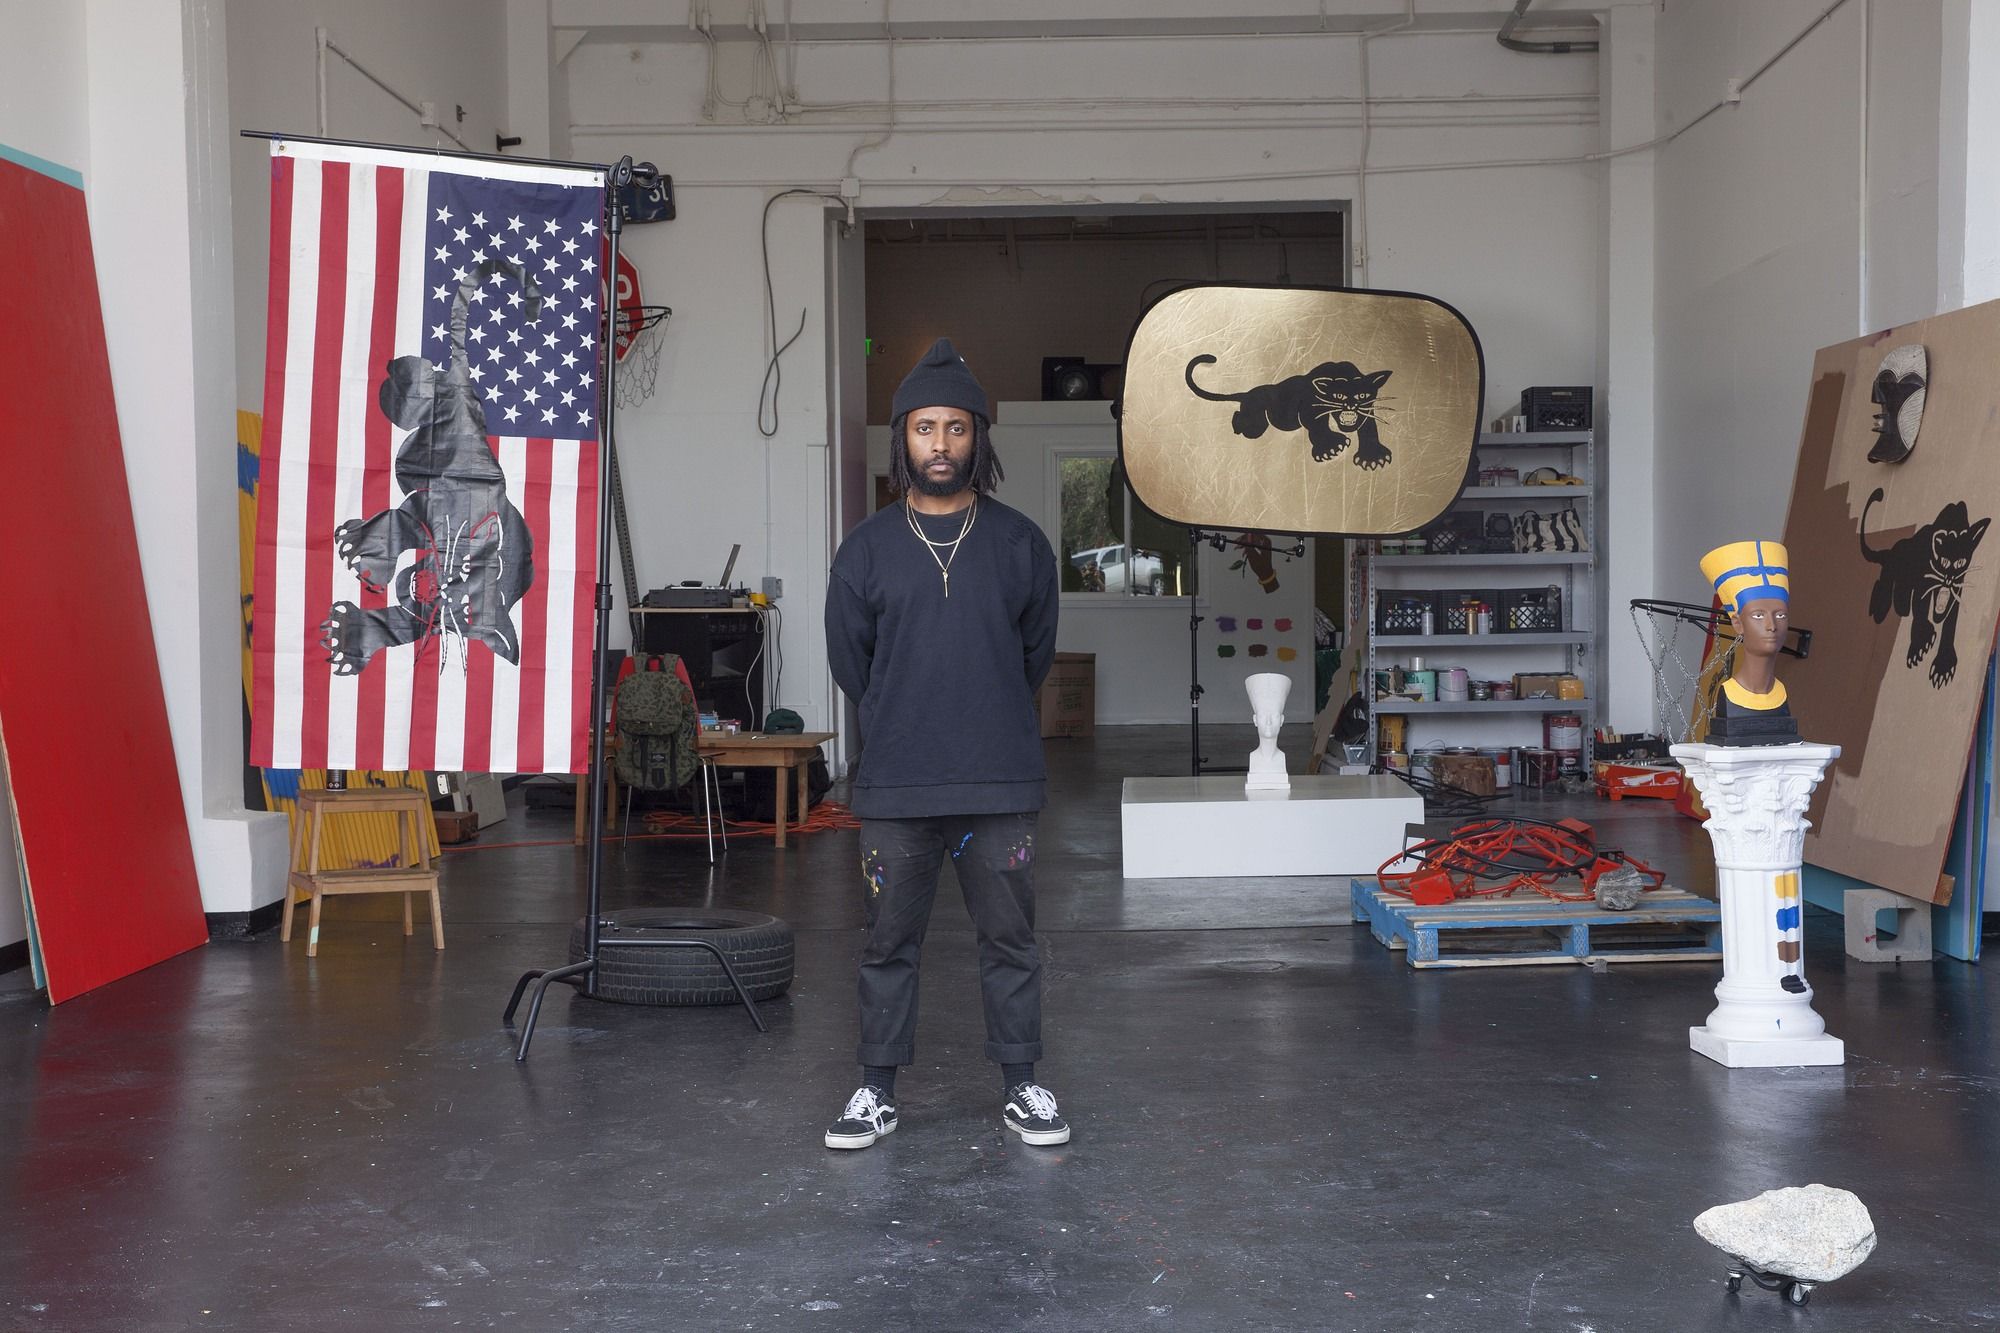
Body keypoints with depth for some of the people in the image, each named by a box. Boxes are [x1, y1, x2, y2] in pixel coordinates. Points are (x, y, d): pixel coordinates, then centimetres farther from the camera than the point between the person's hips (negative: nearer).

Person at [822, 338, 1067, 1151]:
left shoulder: (1020, 544, 2)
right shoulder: (867, 550, 2)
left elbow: (1036, 654, 12)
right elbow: (848, 663, 9)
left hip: (1000, 785, 0)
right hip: (894, 787, 0)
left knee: (1010, 940, 9)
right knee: (889, 944, 9)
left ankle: (1021, 1086, 22)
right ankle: (877, 1090, 22)